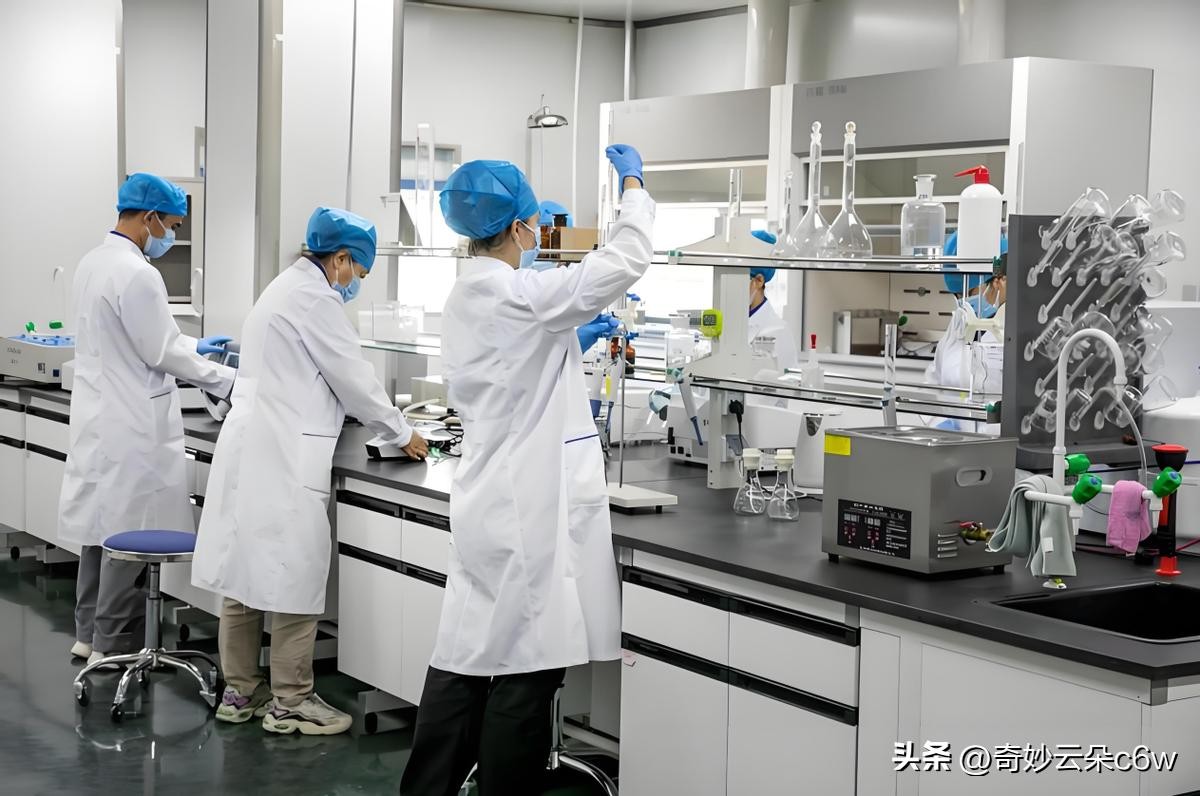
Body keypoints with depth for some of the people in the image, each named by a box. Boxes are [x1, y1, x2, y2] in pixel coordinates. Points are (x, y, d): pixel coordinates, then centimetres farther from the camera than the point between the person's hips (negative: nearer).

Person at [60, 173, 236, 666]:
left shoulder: (93, 263, 10)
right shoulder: (136, 274, -19)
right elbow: (161, 354, -16)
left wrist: (193, 345, 23)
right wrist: (228, 381, -8)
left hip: (98, 417, 10)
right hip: (131, 425, -10)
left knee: (102, 524, 15)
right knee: (130, 531, -1)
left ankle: (88, 633, 23)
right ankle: (113, 646, 5)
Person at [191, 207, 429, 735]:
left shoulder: (286, 288, 20)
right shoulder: (315, 298, -12)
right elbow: (353, 378, -10)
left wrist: (384, 425, 22)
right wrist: (402, 435, 2)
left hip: (250, 447, 10)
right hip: (284, 458, -10)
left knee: (246, 572, 13)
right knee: (295, 575, -3)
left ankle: (240, 693, 20)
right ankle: (290, 702, 4)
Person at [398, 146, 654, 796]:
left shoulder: (466, 298, 12)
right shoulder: (516, 294, -16)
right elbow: (626, 261, -13)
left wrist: (580, 343, 32)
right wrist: (632, 182, 2)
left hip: (488, 503, 9)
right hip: (530, 507, -9)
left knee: (466, 657, 12)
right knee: (526, 669, 0)